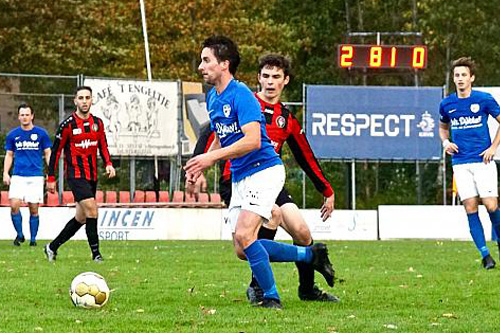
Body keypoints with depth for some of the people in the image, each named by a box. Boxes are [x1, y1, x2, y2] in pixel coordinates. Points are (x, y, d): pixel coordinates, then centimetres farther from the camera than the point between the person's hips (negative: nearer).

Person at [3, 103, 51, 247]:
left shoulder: (41, 133, 4)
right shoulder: (13, 135, 9)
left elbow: (48, 154, 8)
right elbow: (9, 155, 16)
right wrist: (5, 173, 3)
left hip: (36, 176, -1)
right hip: (18, 176, 1)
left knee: (34, 209, -1)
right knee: (14, 205, -13)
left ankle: (33, 238, 11)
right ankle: (20, 234, 4)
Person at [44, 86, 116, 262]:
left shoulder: (98, 123, 8)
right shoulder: (67, 125, -8)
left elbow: (103, 146, 17)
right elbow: (56, 151, -3)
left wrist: (108, 164, -3)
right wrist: (51, 178, -3)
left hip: (92, 176, 6)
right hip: (76, 175, -6)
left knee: (81, 218, 9)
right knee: (91, 209, -20)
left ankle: (52, 247, 23)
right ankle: (96, 253, -15)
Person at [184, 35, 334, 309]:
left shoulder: (240, 95, -16)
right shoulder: (212, 98, 12)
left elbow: (253, 140, -26)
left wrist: (212, 157, -24)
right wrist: (201, 165, 8)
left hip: (264, 171, -10)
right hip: (239, 178, 10)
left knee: (244, 235, -23)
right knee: (242, 251, 4)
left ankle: (271, 297, -9)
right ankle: (311, 255, 19)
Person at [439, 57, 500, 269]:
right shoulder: (447, 104, 7)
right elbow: (443, 127, 25)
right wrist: (446, 142, 5)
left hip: (483, 161, -3)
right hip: (460, 163, 3)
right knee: (470, 208, -5)